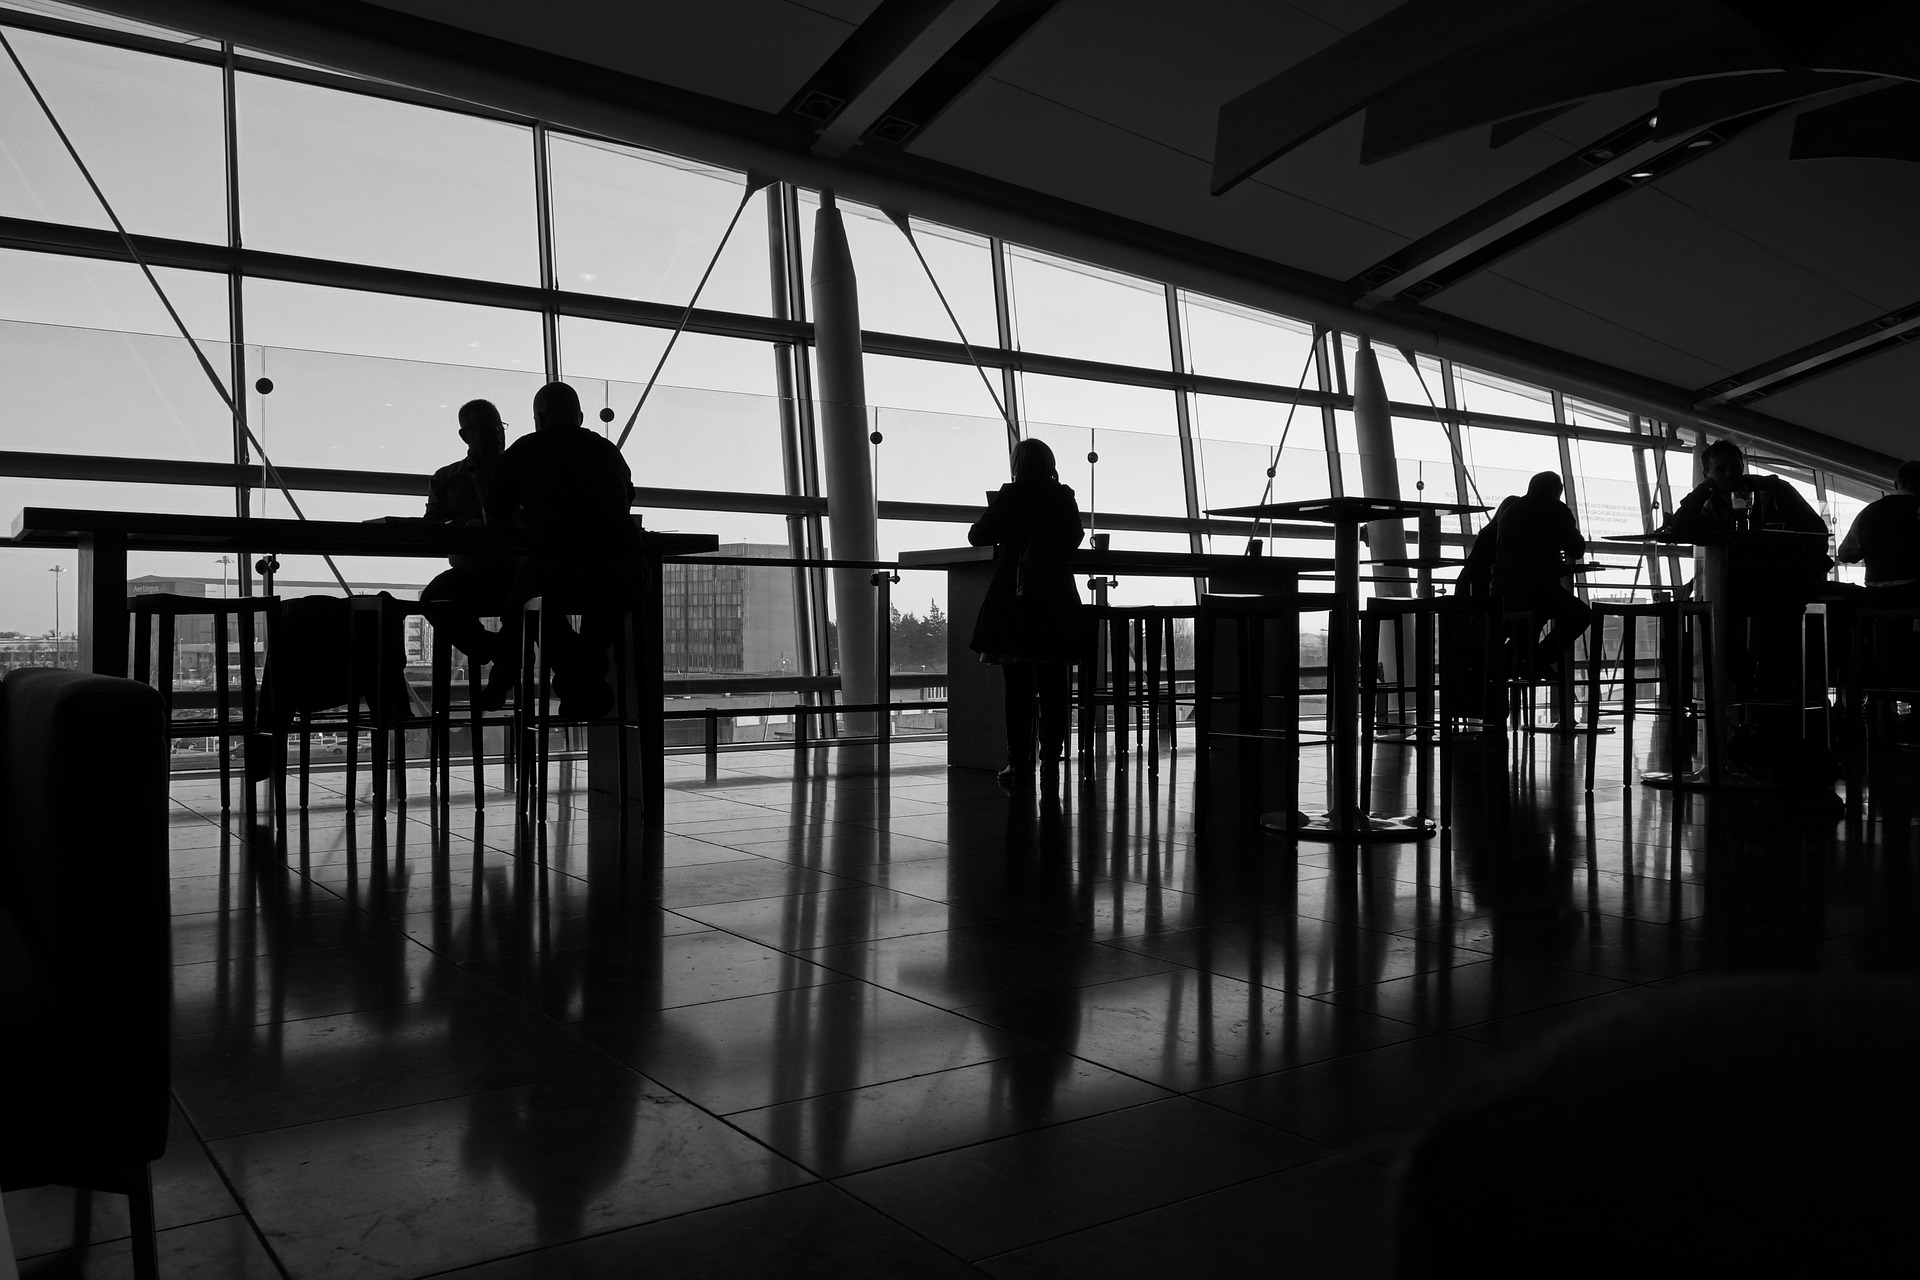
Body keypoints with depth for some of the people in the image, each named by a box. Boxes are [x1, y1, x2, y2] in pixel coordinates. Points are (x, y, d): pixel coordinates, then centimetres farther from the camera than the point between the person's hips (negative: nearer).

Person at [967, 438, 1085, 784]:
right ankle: (1050, 759, 6)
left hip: (1014, 599, -2)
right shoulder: (1063, 497, 2)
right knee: (1053, 686, 8)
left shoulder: (1009, 496, -4)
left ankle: (1019, 761, -1)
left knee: (1018, 686, 2)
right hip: (1056, 600, 2)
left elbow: (977, 536, 3)